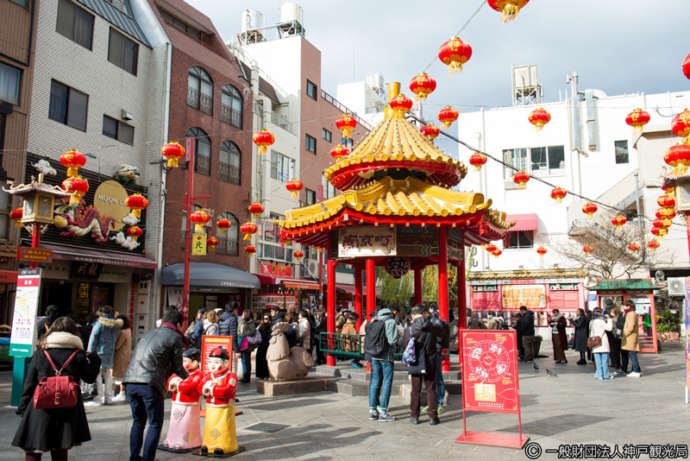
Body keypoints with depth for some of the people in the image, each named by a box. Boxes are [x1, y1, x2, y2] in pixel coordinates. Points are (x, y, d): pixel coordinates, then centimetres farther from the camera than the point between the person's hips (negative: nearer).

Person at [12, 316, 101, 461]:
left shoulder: (40, 352, 2)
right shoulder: (77, 354, -1)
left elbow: (29, 383, 3)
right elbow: (90, 377, 6)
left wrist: (23, 407, 11)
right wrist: (94, 359, 20)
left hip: (41, 408, 0)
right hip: (67, 409, 1)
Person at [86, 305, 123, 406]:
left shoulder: (100, 323, -9)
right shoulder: (117, 324, 7)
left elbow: (93, 338, -8)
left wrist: (90, 351, -5)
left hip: (100, 352, -6)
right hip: (111, 352, 6)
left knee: (96, 374, -3)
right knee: (108, 375, 14)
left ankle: (97, 398, -6)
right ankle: (108, 398, 16)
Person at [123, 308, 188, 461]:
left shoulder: (149, 334, 23)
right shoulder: (174, 337, 3)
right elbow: (177, 367, 4)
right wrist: (186, 375, 26)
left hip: (130, 381, 7)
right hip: (149, 384, -7)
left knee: (138, 421, 22)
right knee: (155, 424, 7)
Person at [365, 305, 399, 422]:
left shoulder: (372, 322, 12)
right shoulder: (390, 322, -7)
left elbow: (367, 339, 10)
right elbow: (393, 340, -14)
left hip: (372, 355, 6)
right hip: (386, 355, -6)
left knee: (375, 382, 12)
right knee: (387, 383, 1)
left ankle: (372, 410, 16)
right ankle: (383, 411, 1)